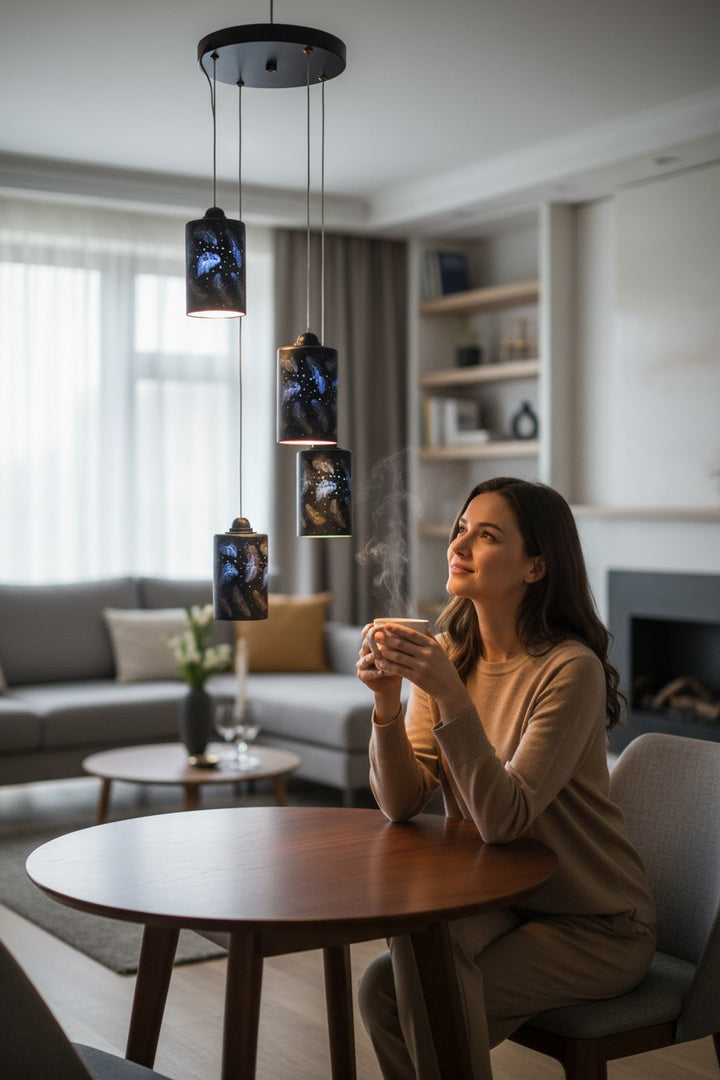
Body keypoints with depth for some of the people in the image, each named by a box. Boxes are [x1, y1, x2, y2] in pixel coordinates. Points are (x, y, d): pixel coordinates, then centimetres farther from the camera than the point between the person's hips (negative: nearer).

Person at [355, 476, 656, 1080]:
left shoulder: (570, 668, -21)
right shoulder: (448, 652, -1)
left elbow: (502, 819, -28)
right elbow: (402, 804, -7)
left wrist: (450, 695, -36)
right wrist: (388, 700, -22)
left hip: (594, 926, -5)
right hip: (497, 903, 6)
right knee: (381, 989, -17)